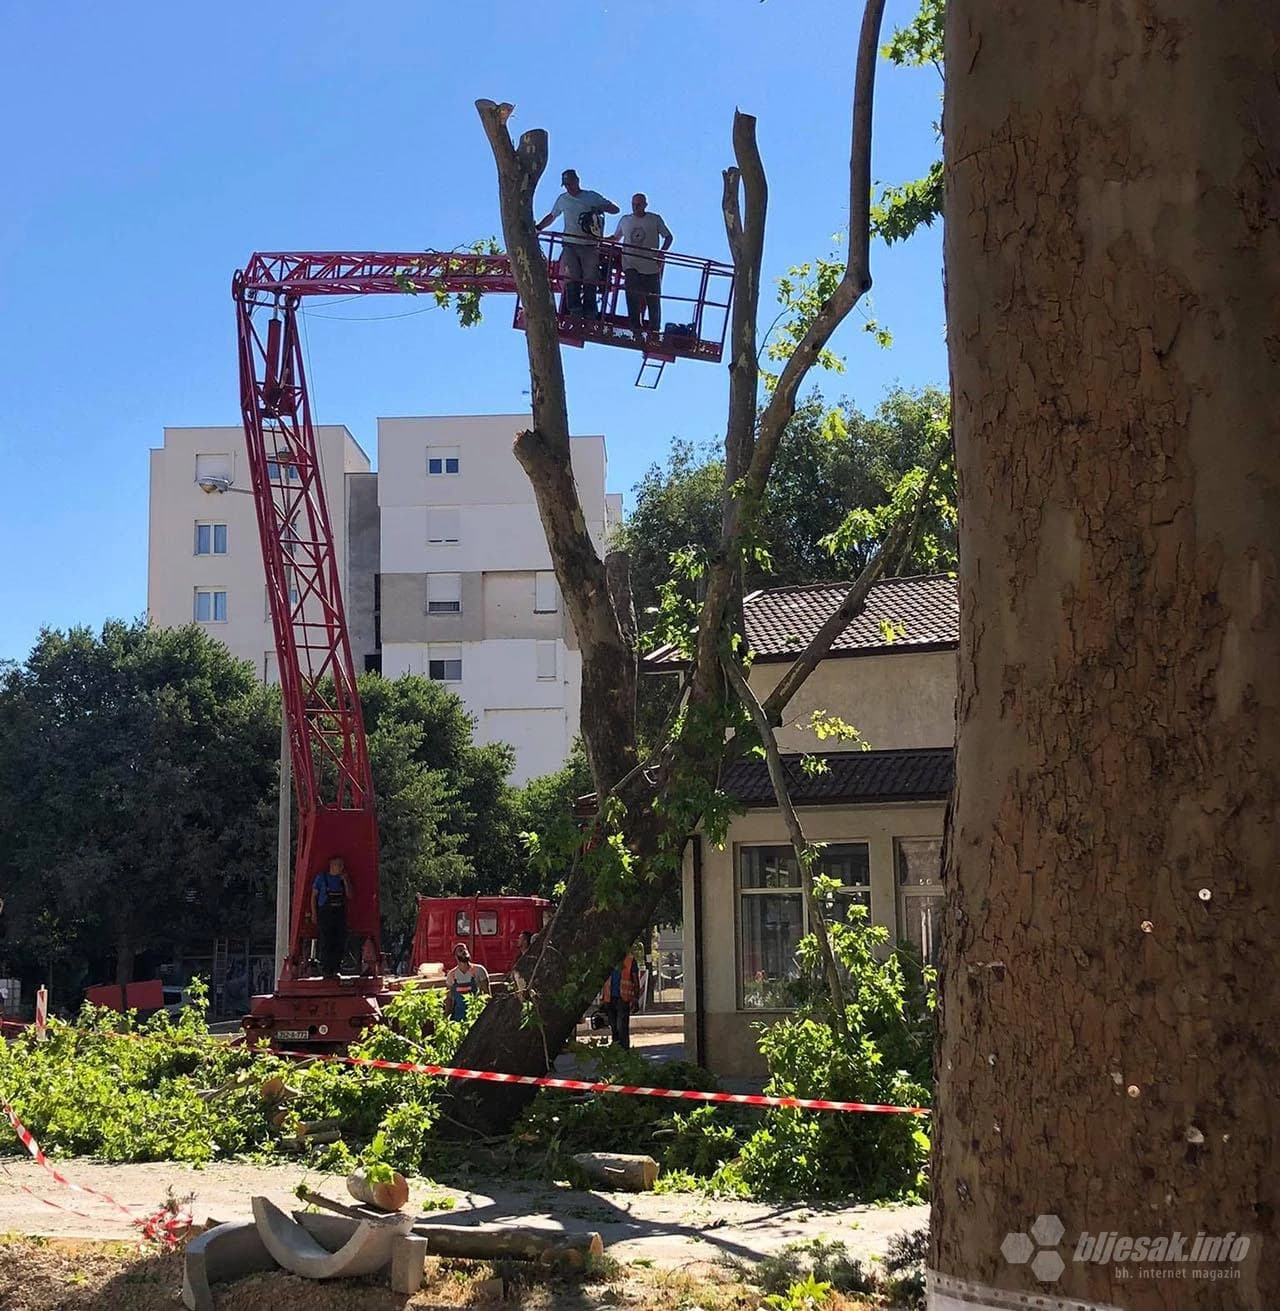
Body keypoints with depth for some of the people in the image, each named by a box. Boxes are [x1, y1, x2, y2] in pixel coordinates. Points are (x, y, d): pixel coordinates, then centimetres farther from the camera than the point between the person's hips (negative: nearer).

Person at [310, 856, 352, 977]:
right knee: (326, 944, -7)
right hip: (325, 913, -4)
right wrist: (314, 913, -3)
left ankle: (334, 969, 7)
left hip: (340, 913, 4)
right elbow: (314, 896, 4)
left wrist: (345, 881, -2)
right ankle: (326, 971, -4)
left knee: (340, 944, 0)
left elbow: (349, 896, 7)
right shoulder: (321, 877, 2)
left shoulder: (343, 879, 12)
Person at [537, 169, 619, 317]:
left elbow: (615, 209, 7)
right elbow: (551, 217, 28)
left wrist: (602, 208, -13)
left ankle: (590, 315, -6)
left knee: (590, 280, -6)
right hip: (570, 245, 2)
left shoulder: (592, 197, 8)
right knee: (571, 280, -10)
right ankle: (574, 312, -13)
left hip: (590, 245, -2)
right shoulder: (563, 199, 16)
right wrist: (537, 228, 17)